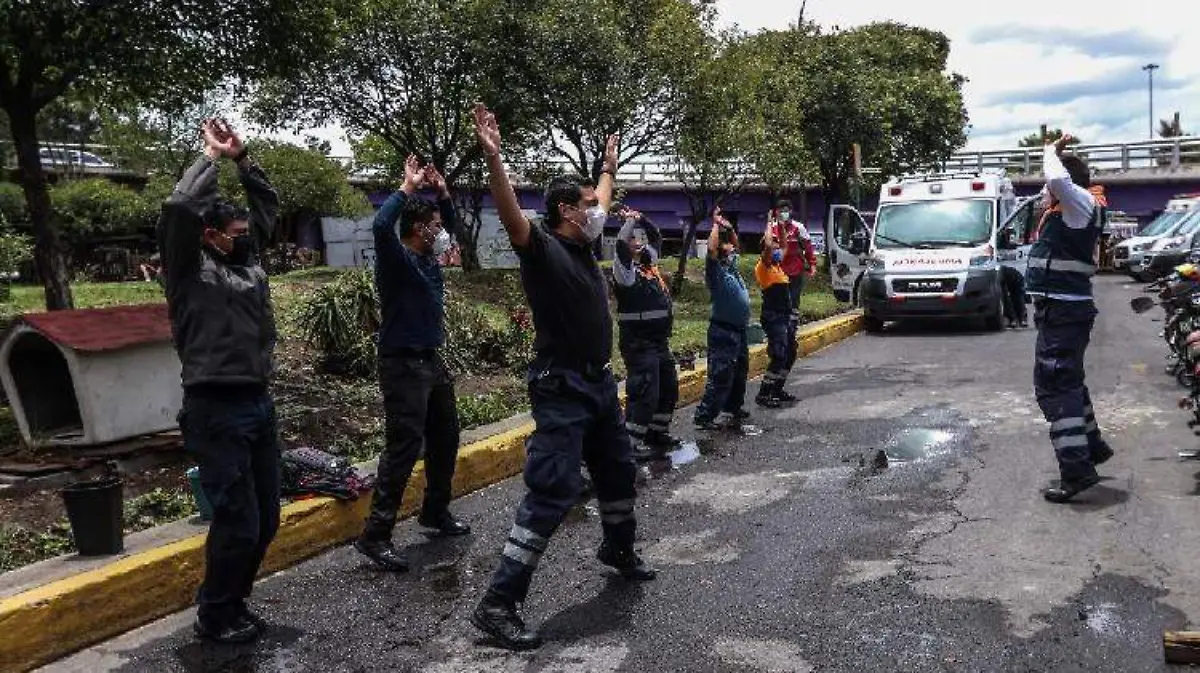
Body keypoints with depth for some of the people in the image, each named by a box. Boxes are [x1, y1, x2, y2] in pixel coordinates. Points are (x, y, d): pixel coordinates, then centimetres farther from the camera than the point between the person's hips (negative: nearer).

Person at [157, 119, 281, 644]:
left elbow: (268, 204, 23)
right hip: (216, 410, -7)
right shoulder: (189, 269, -5)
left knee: (265, 519, 11)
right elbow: (178, 208, -20)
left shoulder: (247, 261, 15)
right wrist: (211, 156, -8)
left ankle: (233, 604, 29)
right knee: (237, 522, -5)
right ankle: (215, 617, 16)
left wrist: (241, 158, 13)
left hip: (259, 403, 8)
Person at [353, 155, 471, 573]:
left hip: (433, 363, 9)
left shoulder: (428, 259, 11)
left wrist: (442, 193, 12)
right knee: (404, 448, -12)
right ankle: (375, 535, -7)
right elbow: (381, 226, -33)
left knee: (445, 440, 17)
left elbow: (451, 226, 27)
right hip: (403, 366, -9)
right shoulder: (396, 259, -13)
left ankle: (436, 513, 33)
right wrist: (408, 188, -23)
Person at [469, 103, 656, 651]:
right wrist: (493, 158, -46)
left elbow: (600, 203, 31)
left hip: (600, 384, 9)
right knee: (551, 494, -13)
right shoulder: (543, 250, -14)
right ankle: (497, 604, -8)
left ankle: (619, 549, 49)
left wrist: (608, 170, 42)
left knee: (618, 472, 24)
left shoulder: (583, 247, 10)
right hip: (562, 390, -9)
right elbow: (511, 216, -34)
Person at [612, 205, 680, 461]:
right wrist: (630, 220, -17)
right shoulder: (624, 268, -11)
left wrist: (641, 218, 11)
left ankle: (658, 432, 30)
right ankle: (632, 442, -4)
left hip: (660, 340, 9)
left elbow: (657, 236, 25)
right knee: (644, 391, -10)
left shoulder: (648, 261, 12)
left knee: (669, 388, 17)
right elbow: (621, 243, -29)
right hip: (638, 343, -9)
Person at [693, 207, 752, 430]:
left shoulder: (732, 264, 13)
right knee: (720, 376, -10)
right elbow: (711, 248, -28)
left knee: (740, 372, 20)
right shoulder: (715, 269, -11)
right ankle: (704, 416, -8)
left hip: (739, 330, 9)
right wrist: (716, 225, -17)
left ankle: (732, 409, 35)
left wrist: (729, 227, 13)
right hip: (723, 331, -9)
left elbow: (736, 243, 29)